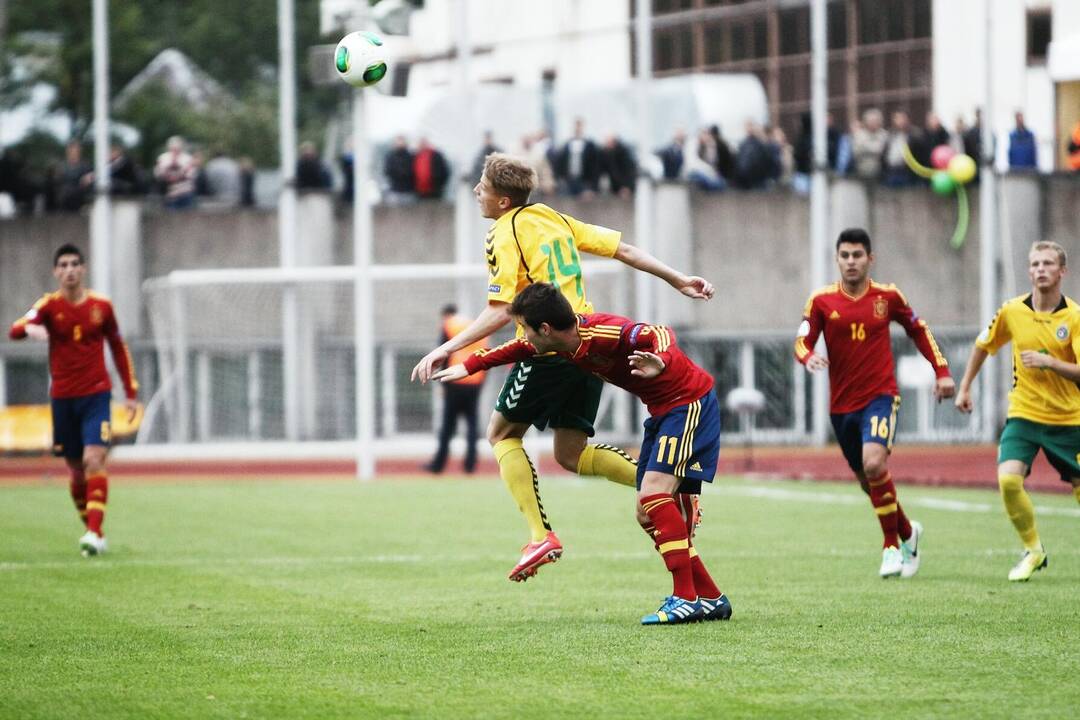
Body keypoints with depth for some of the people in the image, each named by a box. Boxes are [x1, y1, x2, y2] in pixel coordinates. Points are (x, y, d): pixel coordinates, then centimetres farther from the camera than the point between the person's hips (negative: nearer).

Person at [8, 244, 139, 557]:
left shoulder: (101, 306, 2)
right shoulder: (50, 305, -3)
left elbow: (118, 347, 15)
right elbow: (15, 330, -21)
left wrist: (131, 393, 12)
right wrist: (29, 328, -46)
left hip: (96, 394, -1)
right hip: (62, 399, 1)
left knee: (94, 460, -17)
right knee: (76, 470, 6)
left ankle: (94, 533, -22)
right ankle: (94, 532, 20)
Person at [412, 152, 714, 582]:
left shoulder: (504, 236, -8)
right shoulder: (554, 218, 14)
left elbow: (500, 312, -17)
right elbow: (624, 249, 15)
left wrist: (447, 349, -17)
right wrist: (679, 281, 22)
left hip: (549, 349, -7)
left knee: (501, 433, 10)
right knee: (571, 455, 14)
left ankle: (540, 535, -3)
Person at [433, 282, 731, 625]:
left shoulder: (603, 333, -27)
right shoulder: (562, 343, 0)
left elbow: (660, 335, -37)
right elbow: (517, 349, 19)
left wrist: (659, 363, -57)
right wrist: (469, 366, 24)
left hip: (689, 401, -10)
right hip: (662, 410, 10)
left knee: (654, 492, -23)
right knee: (648, 515, 6)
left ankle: (686, 599, -22)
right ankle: (711, 599, 11)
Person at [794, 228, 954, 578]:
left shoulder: (887, 296, 0)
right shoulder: (822, 301, -1)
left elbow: (918, 330, 14)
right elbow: (802, 342, -8)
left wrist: (942, 371, 9)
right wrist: (809, 357, -32)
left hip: (880, 395, -3)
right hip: (842, 403, 3)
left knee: (874, 464, -26)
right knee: (868, 481, 11)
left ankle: (892, 546, -12)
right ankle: (907, 532, 38)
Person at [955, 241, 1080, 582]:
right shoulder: (1013, 311, -3)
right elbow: (984, 345, 15)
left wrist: (1049, 362, -31)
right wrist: (965, 387, 17)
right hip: (1024, 413, 1)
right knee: (1008, 478, -19)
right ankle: (1032, 550, 0)